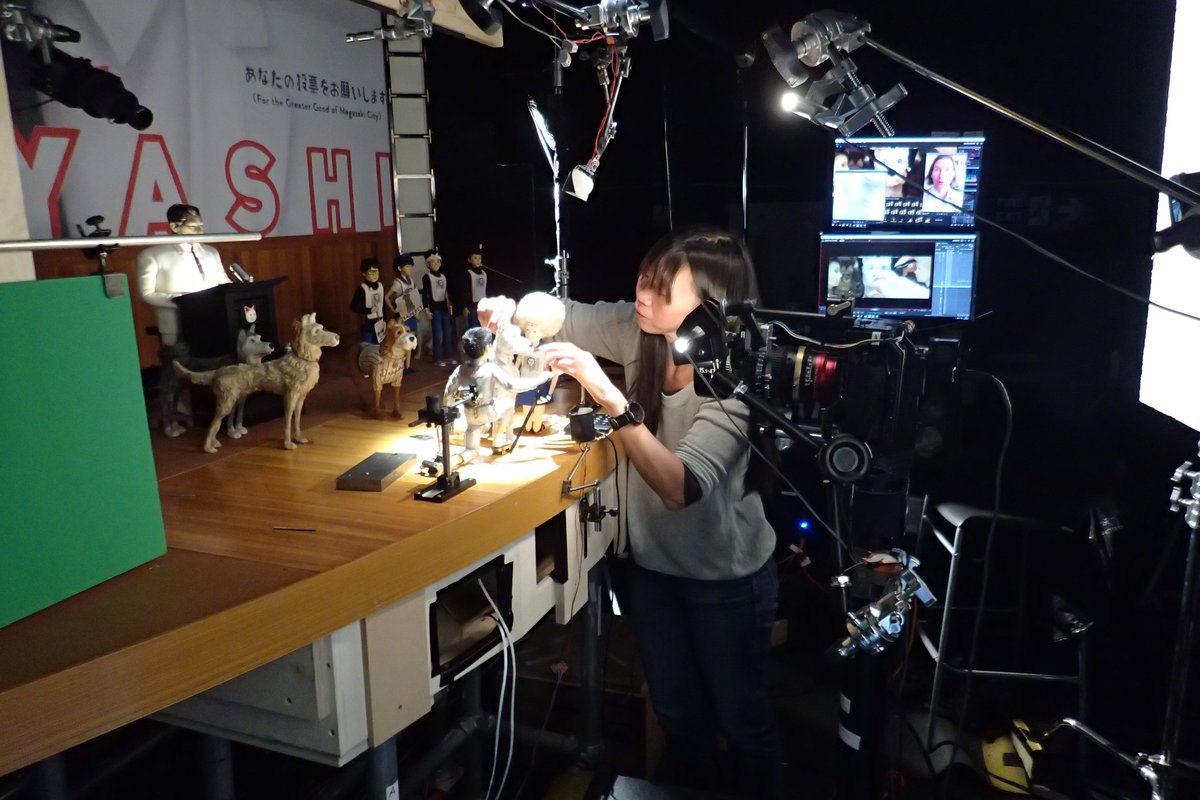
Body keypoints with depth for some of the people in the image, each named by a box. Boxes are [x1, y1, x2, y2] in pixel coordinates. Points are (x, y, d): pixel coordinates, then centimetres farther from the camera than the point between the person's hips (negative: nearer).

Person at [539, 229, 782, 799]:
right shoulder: (640, 332, -13)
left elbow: (680, 488, -40)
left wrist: (610, 399, -48)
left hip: (725, 579, -5)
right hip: (653, 565, 6)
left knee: (740, 715, 17)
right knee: (675, 709, 25)